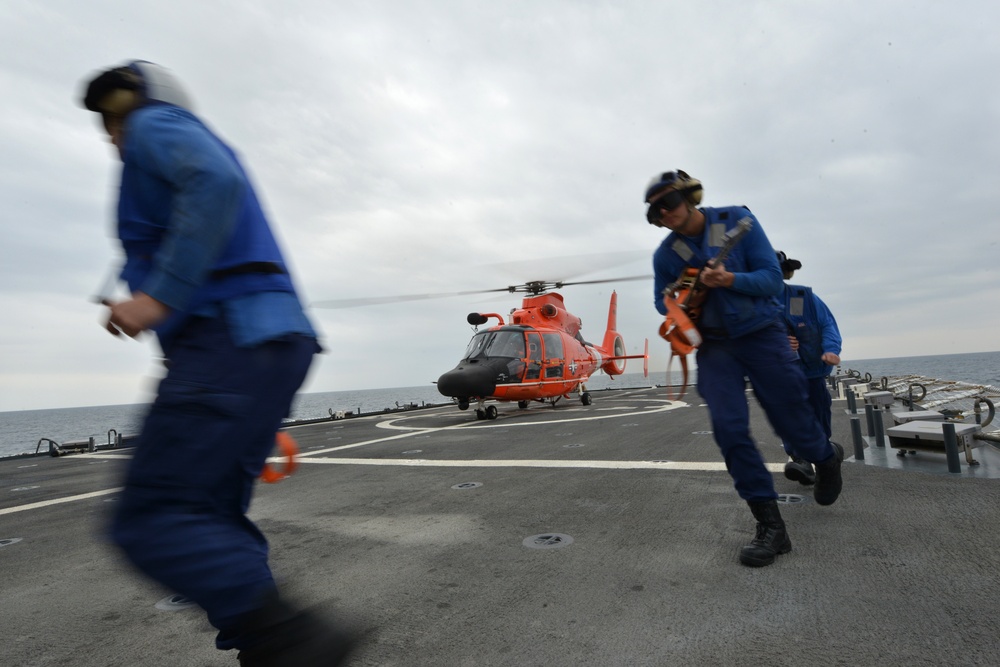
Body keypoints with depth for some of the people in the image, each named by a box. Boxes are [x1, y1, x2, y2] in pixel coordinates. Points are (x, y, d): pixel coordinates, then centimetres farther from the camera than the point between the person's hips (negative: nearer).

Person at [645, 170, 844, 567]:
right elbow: (663, 301, 10)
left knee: (790, 419, 6)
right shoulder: (665, 254, -1)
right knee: (729, 429, -10)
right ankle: (770, 525, 3)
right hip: (714, 346, 2)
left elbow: (772, 277, -10)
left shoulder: (738, 220, -8)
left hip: (760, 334, -2)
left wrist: (729, 279, -29)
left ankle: (827, 459, 45)